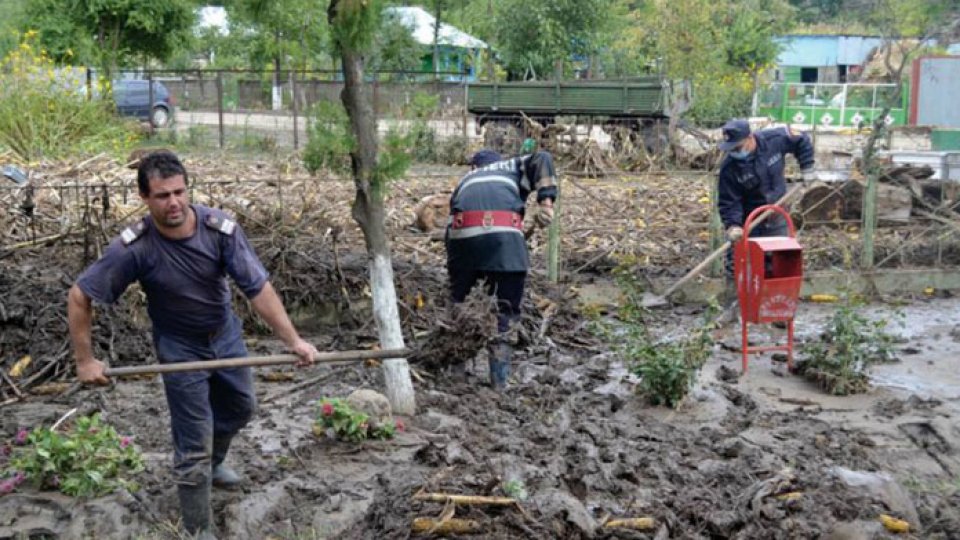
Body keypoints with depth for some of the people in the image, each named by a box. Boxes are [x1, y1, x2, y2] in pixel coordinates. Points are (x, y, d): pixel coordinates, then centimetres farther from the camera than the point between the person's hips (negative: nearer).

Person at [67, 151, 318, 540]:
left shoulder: (221, 229, -25)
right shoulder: (134, 248, -29)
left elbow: (258, 288, -24)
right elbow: (79, 297, -19)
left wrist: (293, 340, -29)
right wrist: (85, 361, -16)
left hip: (226, 335, 4)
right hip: (180, 348, -4)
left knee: (240, 408, 27)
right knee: (193, 448, 1)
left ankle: (213, 463, 58)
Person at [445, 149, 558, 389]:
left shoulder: (465, 181, 36)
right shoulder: (512, 167, 32)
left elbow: (450, 228, 28)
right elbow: (541, 159, 10)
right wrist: (546, 200, 1)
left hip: (463, 234, 2)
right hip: (505, 236, -2)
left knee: (458, 301, 21)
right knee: (505, 310, 9)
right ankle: (499, 379, 9)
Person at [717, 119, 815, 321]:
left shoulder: (776, 139, -18)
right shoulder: (729, 168, -22)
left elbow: (802, 143, 2)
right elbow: (728, 202, -17)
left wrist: (807, 169, -1)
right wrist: (732, 225, -32)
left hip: (776, 216, 2)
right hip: (747, 221, -1)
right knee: (736, 262, 0)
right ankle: (731, 308, 14)